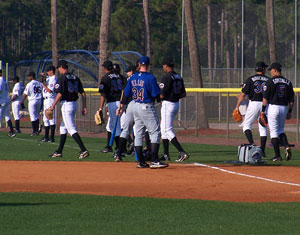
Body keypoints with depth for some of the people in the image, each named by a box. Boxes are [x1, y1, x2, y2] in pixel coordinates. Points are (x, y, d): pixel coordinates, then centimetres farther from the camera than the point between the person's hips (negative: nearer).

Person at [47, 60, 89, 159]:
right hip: (74, 104, 9)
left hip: (66, 104, -9)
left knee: (71, 128, -11)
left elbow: (59, 94, -17)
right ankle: (59, 151, 24)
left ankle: (84, 150, -22)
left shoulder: (62, 78, -11)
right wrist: (84, 107, 11)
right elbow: (83, 93, 9)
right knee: (63, 128, 19)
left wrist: (53, 106, -10)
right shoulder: (75, 78, 12)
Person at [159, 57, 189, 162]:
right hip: (176, 103, 9)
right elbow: (183, 94, 15)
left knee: (167, 130, -8)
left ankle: (182, 152, -20)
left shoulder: (167, 77, -15)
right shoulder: (179, 77, 11)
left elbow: (162, 95, -19)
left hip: (168, 104, -9)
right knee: (164, 129, 18)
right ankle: (166, 155, 20)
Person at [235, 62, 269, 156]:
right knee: (263, 128, 11)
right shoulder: (268, 80, 6)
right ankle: (262, 150, 8)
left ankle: (252, 144, -20)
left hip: (253, 103, -3)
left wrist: (237, 107, -2)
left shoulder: (250, 79, -2)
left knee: (246, 125, 3)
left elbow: (243, 95, -6)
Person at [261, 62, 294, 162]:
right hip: (284, 108, 5)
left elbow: (265, 98, -10)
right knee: (281, 130, 18)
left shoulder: (270, 82, -8)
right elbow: (291, 99, 9)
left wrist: (262, 110, -5)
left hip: (273, 107, -5)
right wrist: (290, 112, 16)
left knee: (274, 131, 0)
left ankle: (277, 155, -3)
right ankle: (286, 147, -8)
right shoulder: (288, 82, 7)